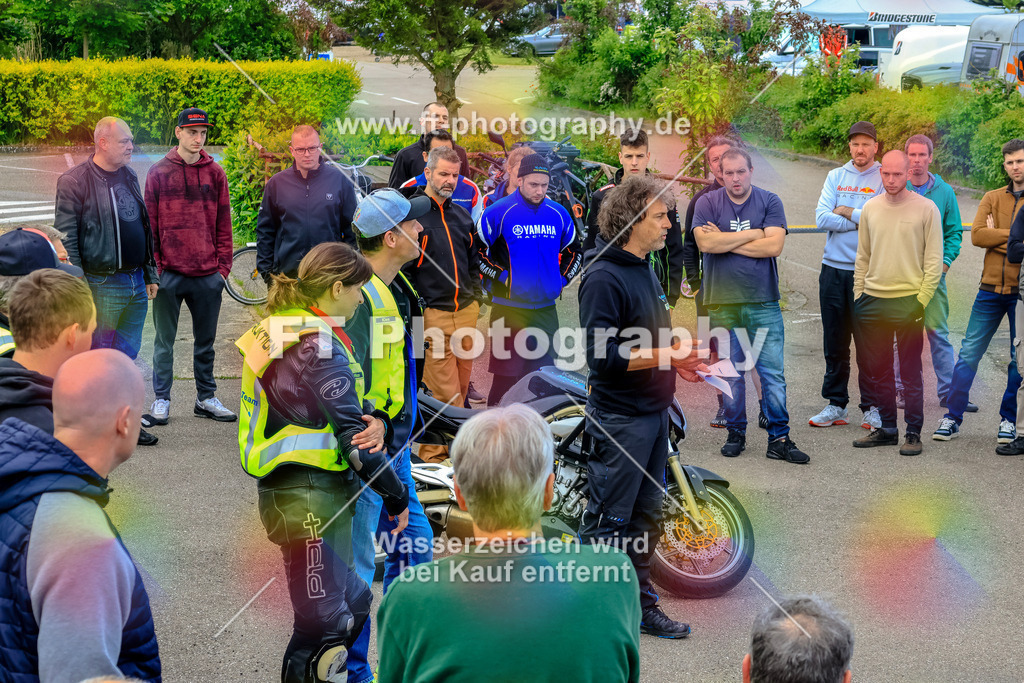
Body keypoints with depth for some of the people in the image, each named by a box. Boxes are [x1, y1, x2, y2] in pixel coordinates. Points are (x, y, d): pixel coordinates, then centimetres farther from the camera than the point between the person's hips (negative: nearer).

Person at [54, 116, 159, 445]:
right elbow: (66, 239, -11)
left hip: (137, 283, 7)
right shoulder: (75, 181, -9)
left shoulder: (129, 177, 13)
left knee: (127, 355, 12)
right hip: (103, 285, -7)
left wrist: (150, 274, 18)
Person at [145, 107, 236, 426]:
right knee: (164, 341, 5)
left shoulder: (215, 173, 7)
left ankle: (206, 398, 22)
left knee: (206, 341, 11)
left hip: (207, 274, 2)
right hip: (169, 272, -2)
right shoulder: (158, 172, 2)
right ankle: (161, 400, 14)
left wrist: (223, 265, 3)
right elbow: (150, 222, 2)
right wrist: (154, 265, -4)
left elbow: (223, 222, 9)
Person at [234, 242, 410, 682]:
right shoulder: (319, 346, -18)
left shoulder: (277, 329, 12)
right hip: (312, 497, -10)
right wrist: (396, 497, -6)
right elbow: (352, 434, -17)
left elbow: (347, 410, 10)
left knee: (354, 601, 22)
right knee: (324, 623, -5)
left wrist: (377, 422, -12)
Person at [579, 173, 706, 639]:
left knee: (645, 515, 16)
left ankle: (641, 604, 27)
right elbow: (602, 356, -24)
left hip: (653, 410, 9)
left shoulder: (645, 269, 14)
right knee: (608, 520, -2)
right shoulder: (603, 277, -17)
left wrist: (676, 360, 10)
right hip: (620, 418, -9)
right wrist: (664, 356, -23)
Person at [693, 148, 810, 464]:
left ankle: (779, 439, 4)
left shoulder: (769, 201, 4)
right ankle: (735, 433, 20)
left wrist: (725, 242, -7)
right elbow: (705, 243, -13)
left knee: (773, 373, -2)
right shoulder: (707, 203, 3)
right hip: (722, 302, 0)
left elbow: (774, 246, -9)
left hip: (763, 301, 0)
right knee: (731, 372, 7)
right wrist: (752, 234, -7)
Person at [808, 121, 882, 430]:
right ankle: (836, 405, 17)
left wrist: (846, 211, -5)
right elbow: (822, 218, -2)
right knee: (834, 343, 8)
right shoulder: (835, 177, 11)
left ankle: (872, 407, 7)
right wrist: (863, 220, -7)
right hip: (833, 268, 4)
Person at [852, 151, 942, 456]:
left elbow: (934, 260, -3)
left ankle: (913, 433, 9)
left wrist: (922, 300, -10)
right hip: (872, 301, 4)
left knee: (910, 372, 0)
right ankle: (887, 429, 21)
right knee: (878, 370, 9)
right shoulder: (870, 208, 9)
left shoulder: (926, 208, -3)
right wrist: (857, 296, 9)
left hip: (908, 302, -4)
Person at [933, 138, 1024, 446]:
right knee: (969, 354, 1)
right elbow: (976, 235, -5)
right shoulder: (992, 198, 9)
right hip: (992, 288, 2)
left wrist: (996, 235, -11)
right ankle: (952, 417, 9)